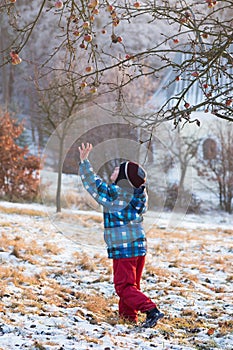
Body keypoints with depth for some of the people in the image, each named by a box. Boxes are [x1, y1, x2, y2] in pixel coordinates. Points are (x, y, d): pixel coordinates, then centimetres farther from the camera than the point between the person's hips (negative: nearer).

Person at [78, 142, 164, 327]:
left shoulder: (114, 194, -14)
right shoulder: (140, 195, 5)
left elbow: (92, 182, -5)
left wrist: (84, 161, 5)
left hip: (123, 248, -7)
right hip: (140, 244, 8)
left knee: (124, 286, -5)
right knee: (132, 284, 17)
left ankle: (151, 310, -19)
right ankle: (128, 316, 23)